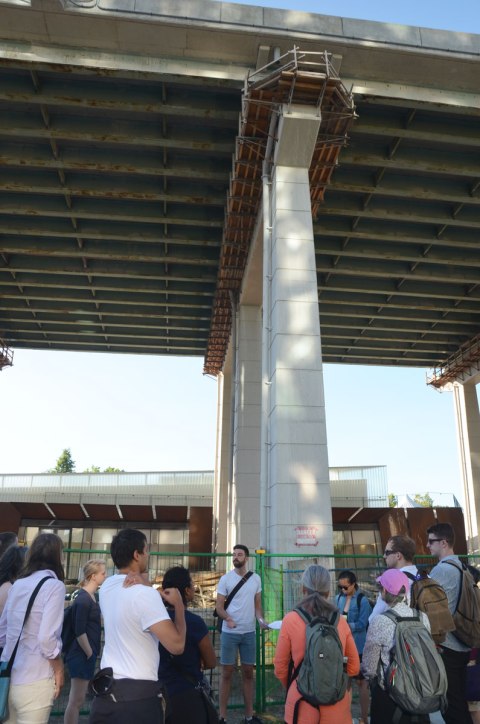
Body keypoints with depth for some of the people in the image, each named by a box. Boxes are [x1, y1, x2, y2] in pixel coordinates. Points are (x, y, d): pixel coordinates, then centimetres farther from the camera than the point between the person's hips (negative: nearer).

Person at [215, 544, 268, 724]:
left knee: (248, 672, 12)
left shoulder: (256, 578, 3)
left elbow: (257, 604, 9)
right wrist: (228, 618, -26)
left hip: (249, 632, 3)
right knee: (227, 673, 5)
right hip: (230, 633, -3)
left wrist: (261, 620, -10)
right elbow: (219, 607, -7)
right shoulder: (225, 579, -7)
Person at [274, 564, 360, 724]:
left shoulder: (290, 620, -11)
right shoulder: (341, 621, -5)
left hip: (302, 702, -2)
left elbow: (280, 669, -2)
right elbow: (354, 667, 5)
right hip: (336, 703, 2)